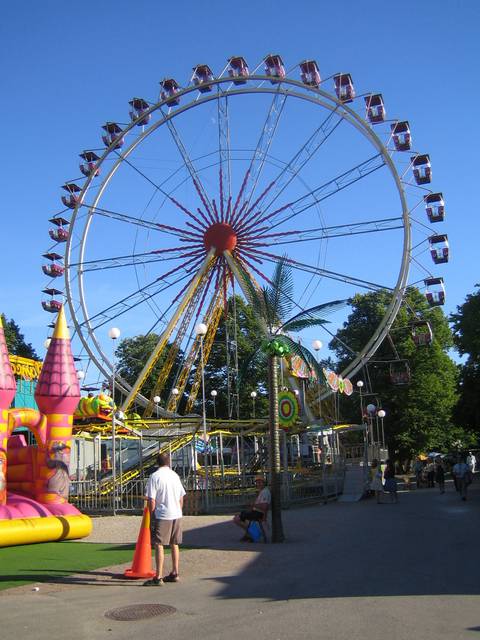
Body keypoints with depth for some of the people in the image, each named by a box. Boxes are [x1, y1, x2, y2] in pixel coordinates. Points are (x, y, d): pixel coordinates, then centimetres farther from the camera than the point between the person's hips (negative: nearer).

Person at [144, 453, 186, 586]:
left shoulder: (155, 476, -8)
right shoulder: (175, 475, 10)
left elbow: (151, 500, -11)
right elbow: (181, 498, 13)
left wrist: (151, 517, -3)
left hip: (162, 516, -6)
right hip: (177, 515, 6)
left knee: (158, 545, -2)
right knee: (174, 545, 15)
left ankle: (158, 578, -3)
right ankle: (175, 574, 22)